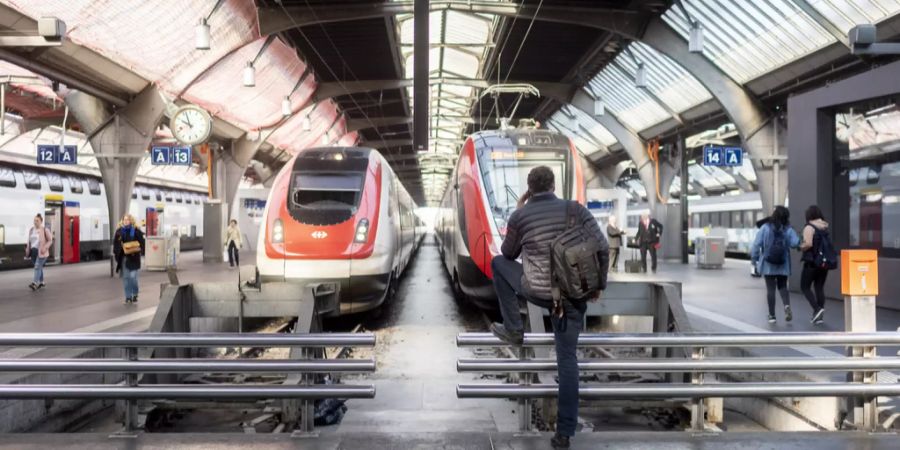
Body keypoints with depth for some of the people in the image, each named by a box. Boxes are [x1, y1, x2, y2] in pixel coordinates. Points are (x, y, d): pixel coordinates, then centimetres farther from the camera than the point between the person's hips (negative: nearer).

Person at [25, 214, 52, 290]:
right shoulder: (31, 229, 9)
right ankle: (41, 282, 24)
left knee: (37, 267, -13)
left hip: (41, 252, -6)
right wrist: (28, 250, 13)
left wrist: (45, 248, -17)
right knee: (39, 267, 14)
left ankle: (34, 283, -19)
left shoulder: (45, 230, -8)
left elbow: (50, 240, -5)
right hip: (33, 251, 6)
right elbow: (29, 241, 17)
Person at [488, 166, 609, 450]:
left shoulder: (520, 216, -3)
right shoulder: (575, 209, -1)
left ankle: (514, 330, 25)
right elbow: (602, 248, -7)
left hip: (537, 292, -2)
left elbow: (508, 253, 13)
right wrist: (599, 284, 6)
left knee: (498, 263, 24)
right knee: (567, 359, 11)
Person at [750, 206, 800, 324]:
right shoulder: (788, 230, -3)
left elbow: (756, 244, -9)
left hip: (768, 265, -2)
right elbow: (795, 243, -16)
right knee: (782, 286, 17)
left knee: (770, 288, 5)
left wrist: (754, 258, 2)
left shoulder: (765, 228, -8)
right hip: (783, 265, 2)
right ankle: (787, 305, -9)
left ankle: (772, 315, 7)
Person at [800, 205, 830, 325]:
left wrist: (801, 247, -5)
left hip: (812, 262, -6)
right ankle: (819, 315, 10)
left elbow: (808, 244, -23)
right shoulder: (826, 227, 8)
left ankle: (817, 309, -13)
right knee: (820, 287, 11)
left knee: (805, 287, 4)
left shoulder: (809, 227, -12)